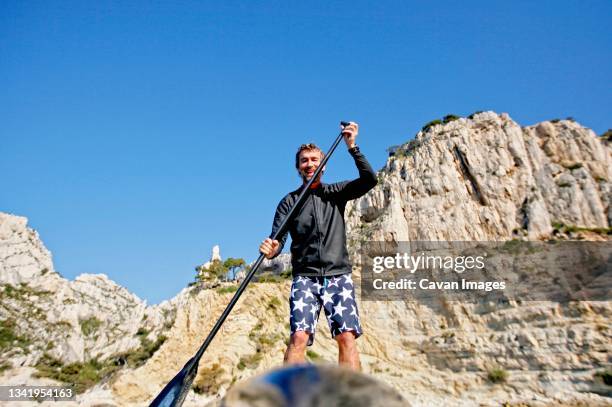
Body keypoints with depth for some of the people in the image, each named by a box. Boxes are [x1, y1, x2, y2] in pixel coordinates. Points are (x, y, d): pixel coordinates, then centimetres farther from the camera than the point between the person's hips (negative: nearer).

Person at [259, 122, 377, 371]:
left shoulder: (336, 193, 13)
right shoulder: (289, 201, 10)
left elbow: (369, 180, -2)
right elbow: (277, 239, -1)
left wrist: (352, 147, -11)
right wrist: (270, 250, -24)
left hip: (338, 275, 1)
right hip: (305, 277, 0)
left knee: (346, 336, -11)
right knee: (299, 336, -16)